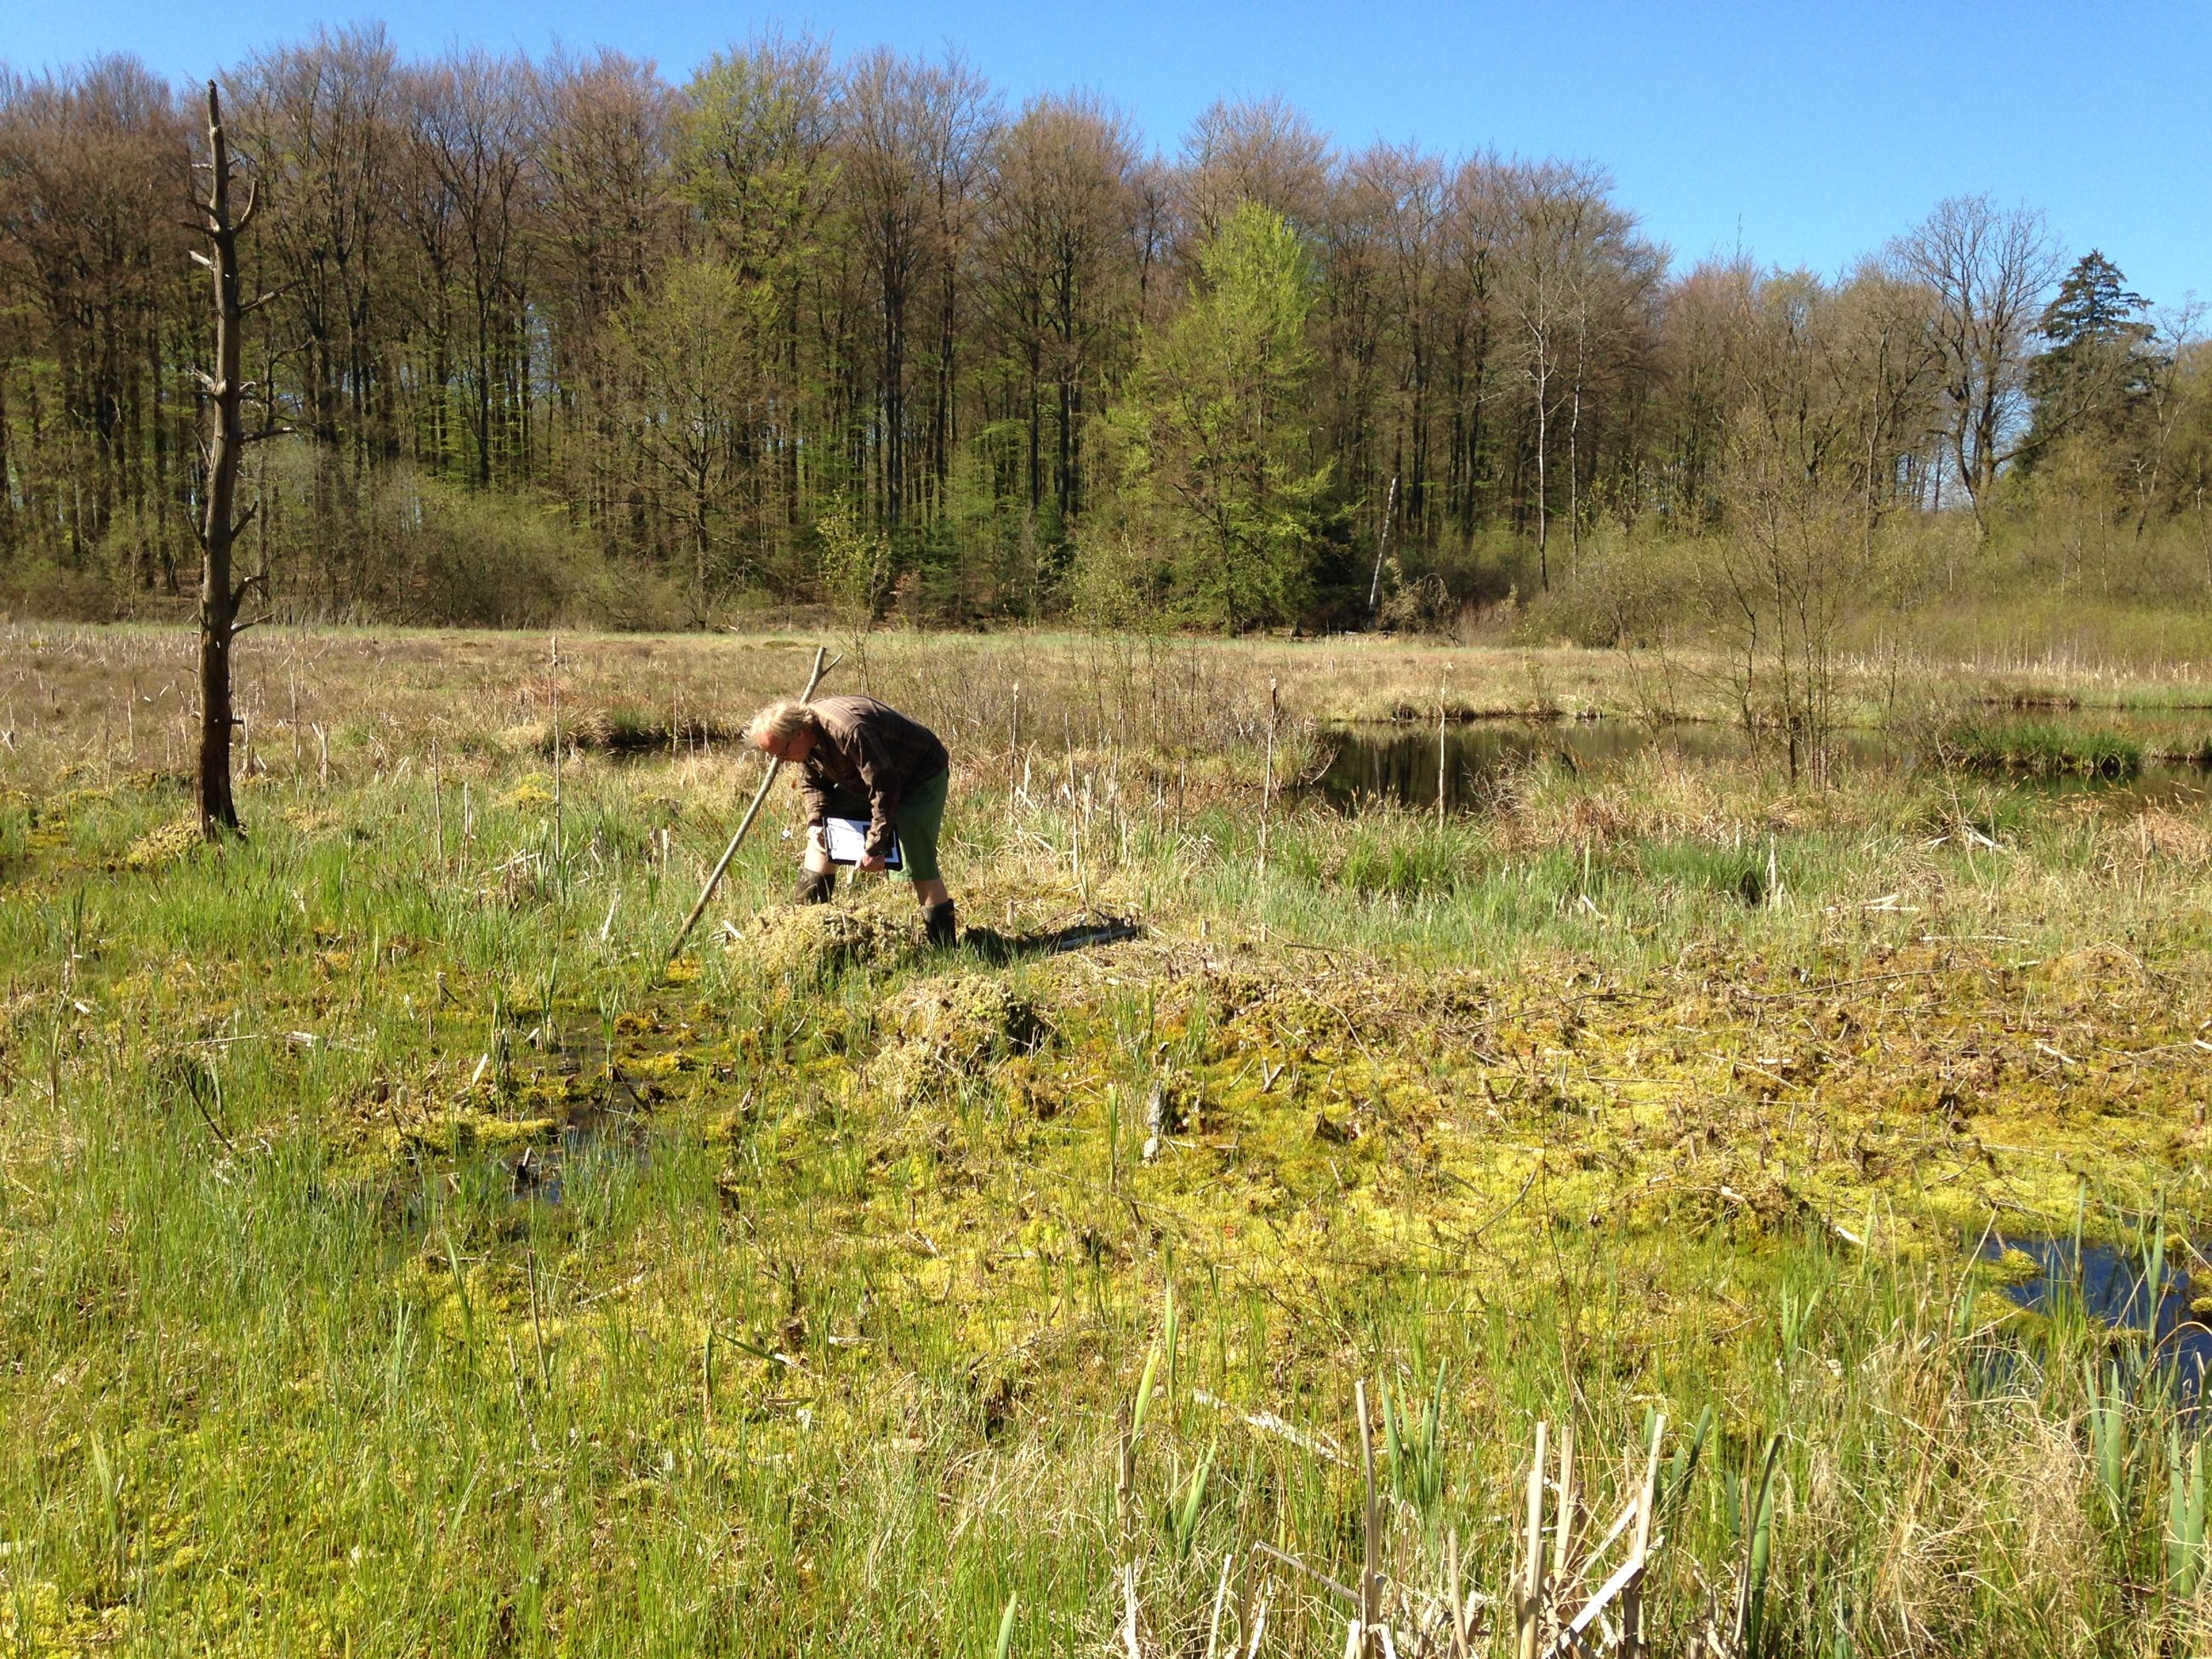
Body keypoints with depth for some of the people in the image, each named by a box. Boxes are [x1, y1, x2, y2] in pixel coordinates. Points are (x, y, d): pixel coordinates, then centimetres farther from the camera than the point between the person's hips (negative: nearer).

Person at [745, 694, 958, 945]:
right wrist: (815, 822, -14)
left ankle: (944, 944, -7)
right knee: (821, 831, 2)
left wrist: (875, 847, -30)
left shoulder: (848, 731, -38)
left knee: (918, 864, -16)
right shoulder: (805, 739, -10)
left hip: (922, 777, -9)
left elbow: (885, 787, -35)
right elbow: (813, 784, 6)